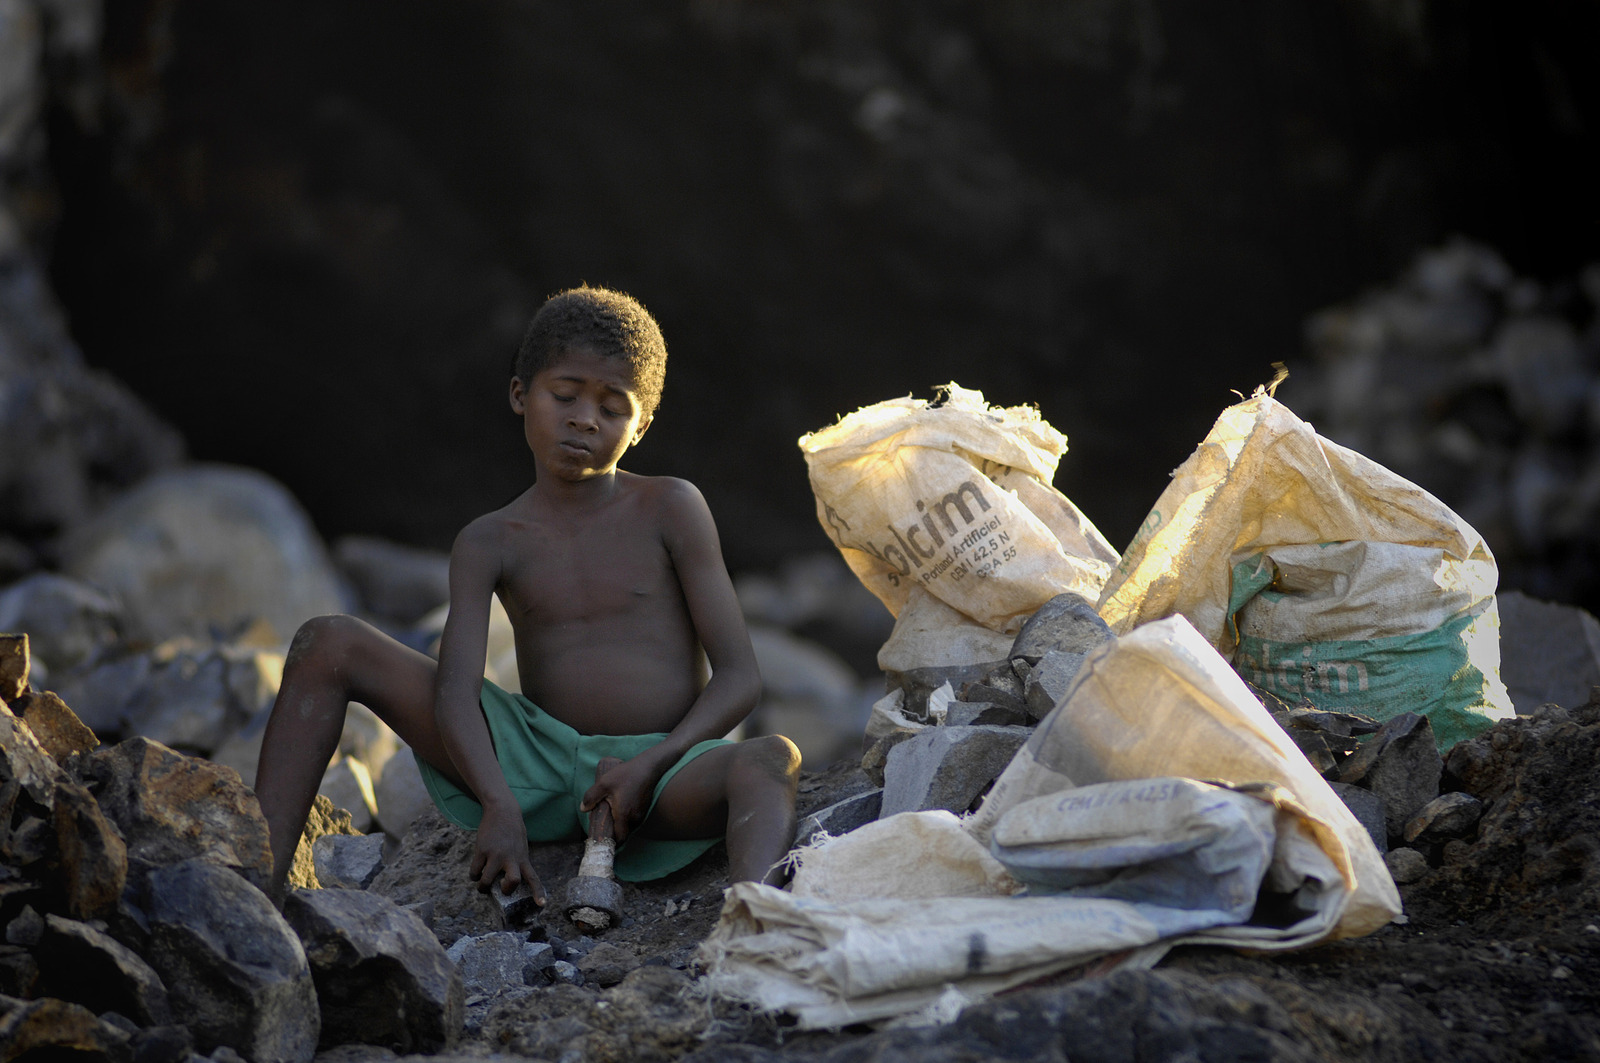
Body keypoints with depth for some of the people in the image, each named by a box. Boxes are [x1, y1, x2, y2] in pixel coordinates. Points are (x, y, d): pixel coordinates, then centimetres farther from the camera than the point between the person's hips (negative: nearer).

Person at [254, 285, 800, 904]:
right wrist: (499, 807, -28)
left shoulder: (671, 509, 4)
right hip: (534, 768, 2)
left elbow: (739, 678, -1)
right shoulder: (490, 544, 7)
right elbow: (455, 694, -8)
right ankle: (263, 885, -22)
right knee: (328, 645, -8)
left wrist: (652, 765, -19)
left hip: (665, 771, -2)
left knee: (771, 759, -37)